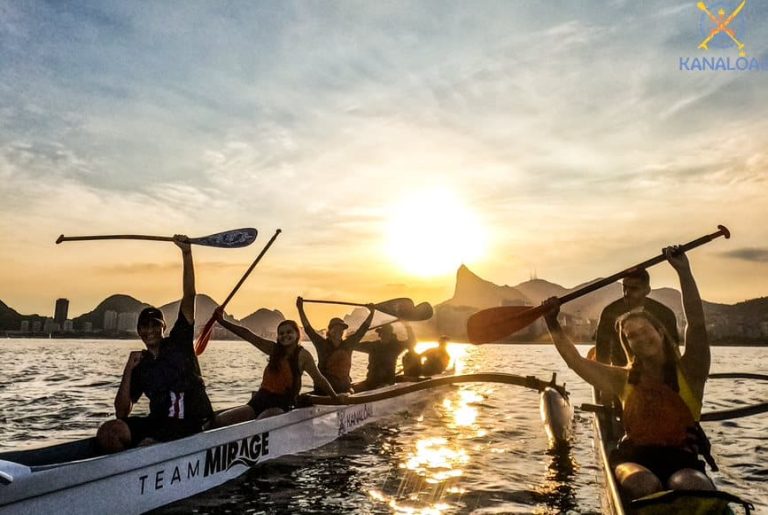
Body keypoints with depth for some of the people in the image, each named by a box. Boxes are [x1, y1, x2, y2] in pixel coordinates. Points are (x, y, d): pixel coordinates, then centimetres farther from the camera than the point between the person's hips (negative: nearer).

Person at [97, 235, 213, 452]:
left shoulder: (179, 341, 2)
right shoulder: (140, 366, 13)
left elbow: (189, 297, -9)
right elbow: (122, 413, 7)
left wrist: (187, 254, -18)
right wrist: (128, 371, -5)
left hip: (190, 423, -5)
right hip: (157, 421, 5)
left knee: (146, 446, -29)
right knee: (108, 431, -19)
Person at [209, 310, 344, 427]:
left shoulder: (302, 355, -3)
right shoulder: (274, 349, 9)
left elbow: (319, 379, -1)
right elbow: (247, 334, 8)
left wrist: (335, 398, -2)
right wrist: (222, 321, 6)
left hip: (281, 405, -5)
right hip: (259, 400, 5)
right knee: (219, 421, -16)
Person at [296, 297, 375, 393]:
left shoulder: (348, 344, 7)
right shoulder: (322, 344, -1)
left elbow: (363, 329, 12)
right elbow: (308, 329, -6)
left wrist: (372, 312, 13)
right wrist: (300, 309, -11)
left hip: (344, 388, 3)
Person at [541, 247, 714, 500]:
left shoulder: (689, 372, 7)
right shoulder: (624, 380, 16)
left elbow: (696, 323, -5)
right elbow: (575, 361, 14)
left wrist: (684, 271, -12)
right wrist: (553, 324, 5)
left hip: (681, 459, -1)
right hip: (634, 457, 2)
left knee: (689, 486, -35)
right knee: (643, 485, -33)